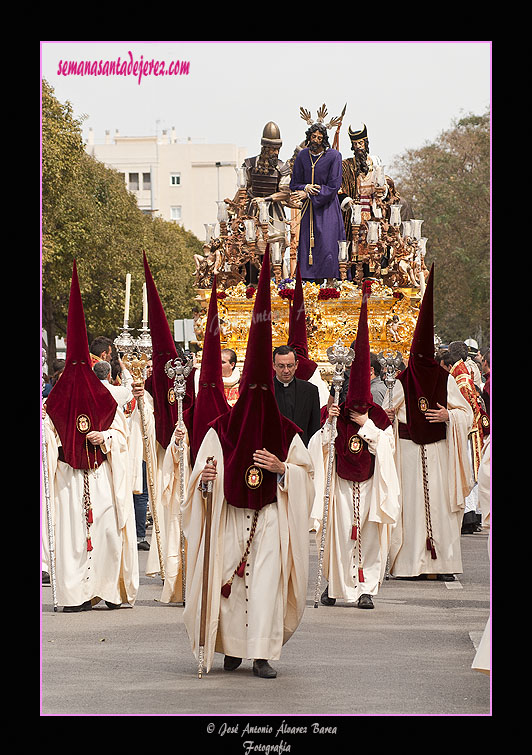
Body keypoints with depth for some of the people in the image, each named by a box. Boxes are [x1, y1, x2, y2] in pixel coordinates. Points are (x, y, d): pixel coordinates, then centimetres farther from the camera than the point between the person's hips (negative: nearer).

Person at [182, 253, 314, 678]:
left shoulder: (286, 432, 3)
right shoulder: (220, 431, 3)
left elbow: (306, 471, 6)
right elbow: (201, 474, 4)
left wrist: (281, 467, -12)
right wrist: (204, 476, -19)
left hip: (270, 518, -1)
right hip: (229, 517, 1)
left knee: (267, 580, -11)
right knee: (227, 578, 0)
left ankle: (263, 654, -10)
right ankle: (233, 647, 15)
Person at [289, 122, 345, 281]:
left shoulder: (333, 156, -7)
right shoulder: (302, 156, 6)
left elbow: (333, 187, -9)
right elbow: (294, 185, 11)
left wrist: (307, 194, -13)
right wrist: (306, 188, -12)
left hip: (327, 208, -4)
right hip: (309, 209, 4)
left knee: (327, 248, -11)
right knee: (307, 247, 0)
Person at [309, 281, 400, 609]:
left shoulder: (379, 418, 0)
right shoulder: (338, 416, 0)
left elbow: (385, 447, -12)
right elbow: (320, 447, -9)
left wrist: (367, 425, -13)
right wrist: (330, 423, -20)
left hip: (369, 486, 0)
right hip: (343, 484, 0)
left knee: (368, 536, -2)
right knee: (339, 533, -1)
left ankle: (366, 588, 1)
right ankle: (335, 584, 10)